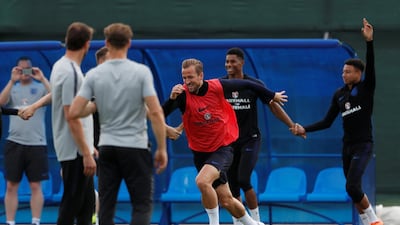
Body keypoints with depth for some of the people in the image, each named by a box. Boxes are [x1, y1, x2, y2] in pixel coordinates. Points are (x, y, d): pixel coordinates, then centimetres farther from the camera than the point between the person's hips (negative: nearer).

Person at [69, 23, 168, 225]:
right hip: (135, 147, -3)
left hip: (107, 147, 3)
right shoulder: (141, 72, -8)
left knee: (106, 207, 8)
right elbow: (155, 112, -13)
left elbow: (74, 112, -6)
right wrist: (162, 149, -5)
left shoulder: (94, 74, -1)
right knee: (142, 204, 3)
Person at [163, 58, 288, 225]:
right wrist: (172, 98, -46)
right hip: (200, 153, 3)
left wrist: (271, 95, 17)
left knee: (202, 181, -29)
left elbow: (245, 85, 5)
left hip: (223, 148, -2)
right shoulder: (182, 94, -14)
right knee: (226, 200, 9)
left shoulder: (217, 87, -12)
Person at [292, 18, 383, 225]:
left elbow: (371, 66, -22)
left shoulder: (366, 88, -5)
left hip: (363, 145, -7)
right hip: (347, 146, 7)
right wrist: (305, 129, 4)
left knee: (352, 186, -20)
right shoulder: (339, 95, 10)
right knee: (353, 189, 6)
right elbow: (327, 122, 13)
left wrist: (369, 41, -33)